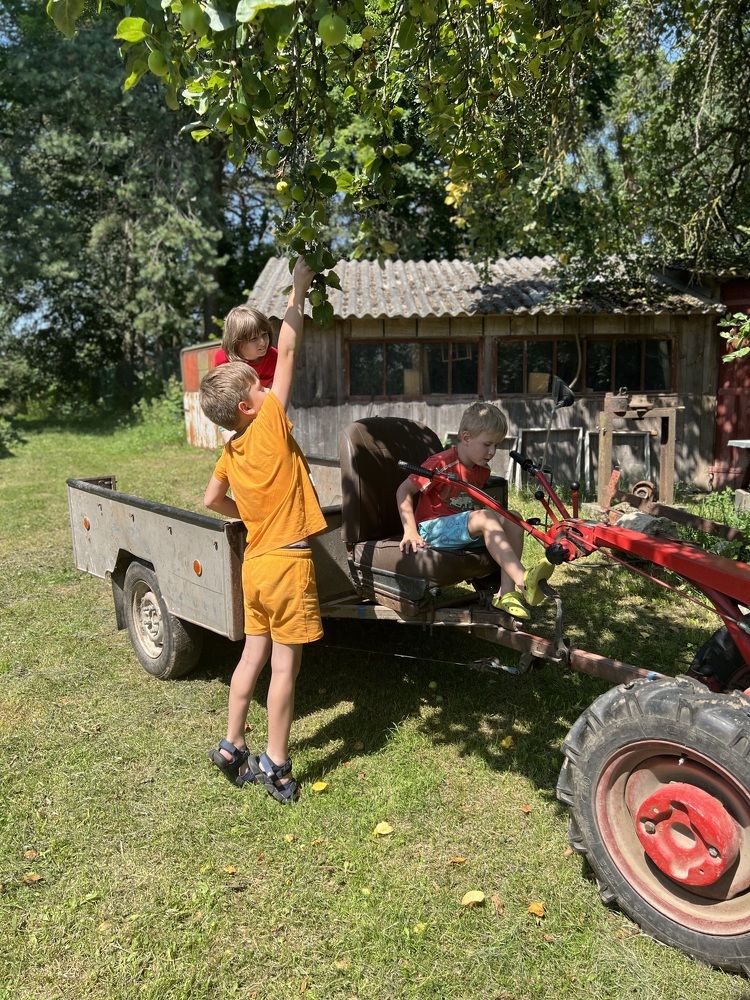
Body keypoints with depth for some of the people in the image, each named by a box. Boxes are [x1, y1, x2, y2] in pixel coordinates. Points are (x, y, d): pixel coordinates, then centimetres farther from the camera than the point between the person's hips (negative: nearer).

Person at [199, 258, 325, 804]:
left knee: (253, 656, 17)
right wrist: (298, 290, -1)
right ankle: (275, 765, 15)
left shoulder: (232, 451, 5)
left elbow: (212, 500, 18)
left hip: (255, 563, 7)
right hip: (287, 564, -7)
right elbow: (286, 351, -10)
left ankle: (233, 748, 28)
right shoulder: (269, 425, -14)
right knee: (285, 666, 3)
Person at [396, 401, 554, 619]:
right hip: (432, 529, -8)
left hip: (462, 530, 8)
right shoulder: (442, 464, -14)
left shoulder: (482, 470, 9)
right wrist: (410, 532, -21)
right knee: (485, 518, -32)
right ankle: (523, 582, -44)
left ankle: (507, 593, -21)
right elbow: (404, 490, -13)